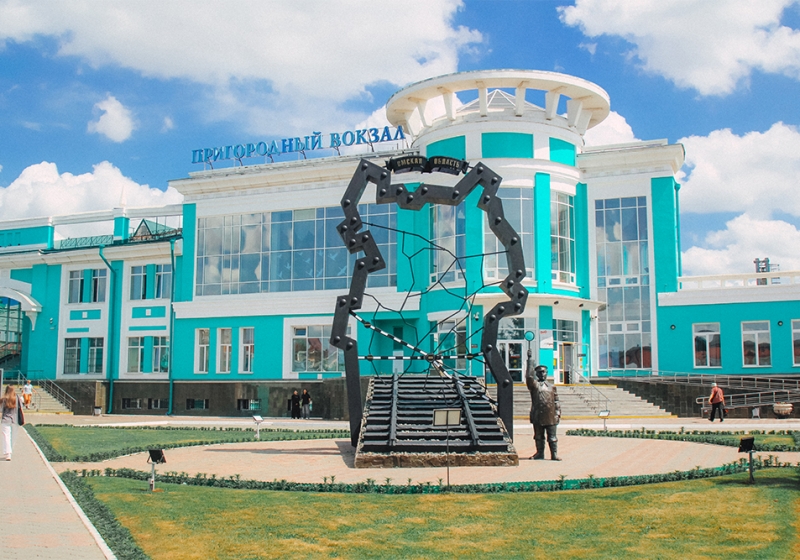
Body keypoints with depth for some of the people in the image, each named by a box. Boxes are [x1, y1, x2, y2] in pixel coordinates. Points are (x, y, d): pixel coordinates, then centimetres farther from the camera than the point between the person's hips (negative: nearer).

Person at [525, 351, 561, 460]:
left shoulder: (552, 387, 14)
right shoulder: (534, 385, 6)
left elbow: (556, 401, 14)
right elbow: (529, 376, -11)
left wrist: (558, 413, 4)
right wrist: (530, 360, -11)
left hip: (551, 417, 1)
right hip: (538, 416, -1)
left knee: (552, 437, 2)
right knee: (538, 436, 8)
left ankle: (554, 454, 5)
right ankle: (540, 453, 18)